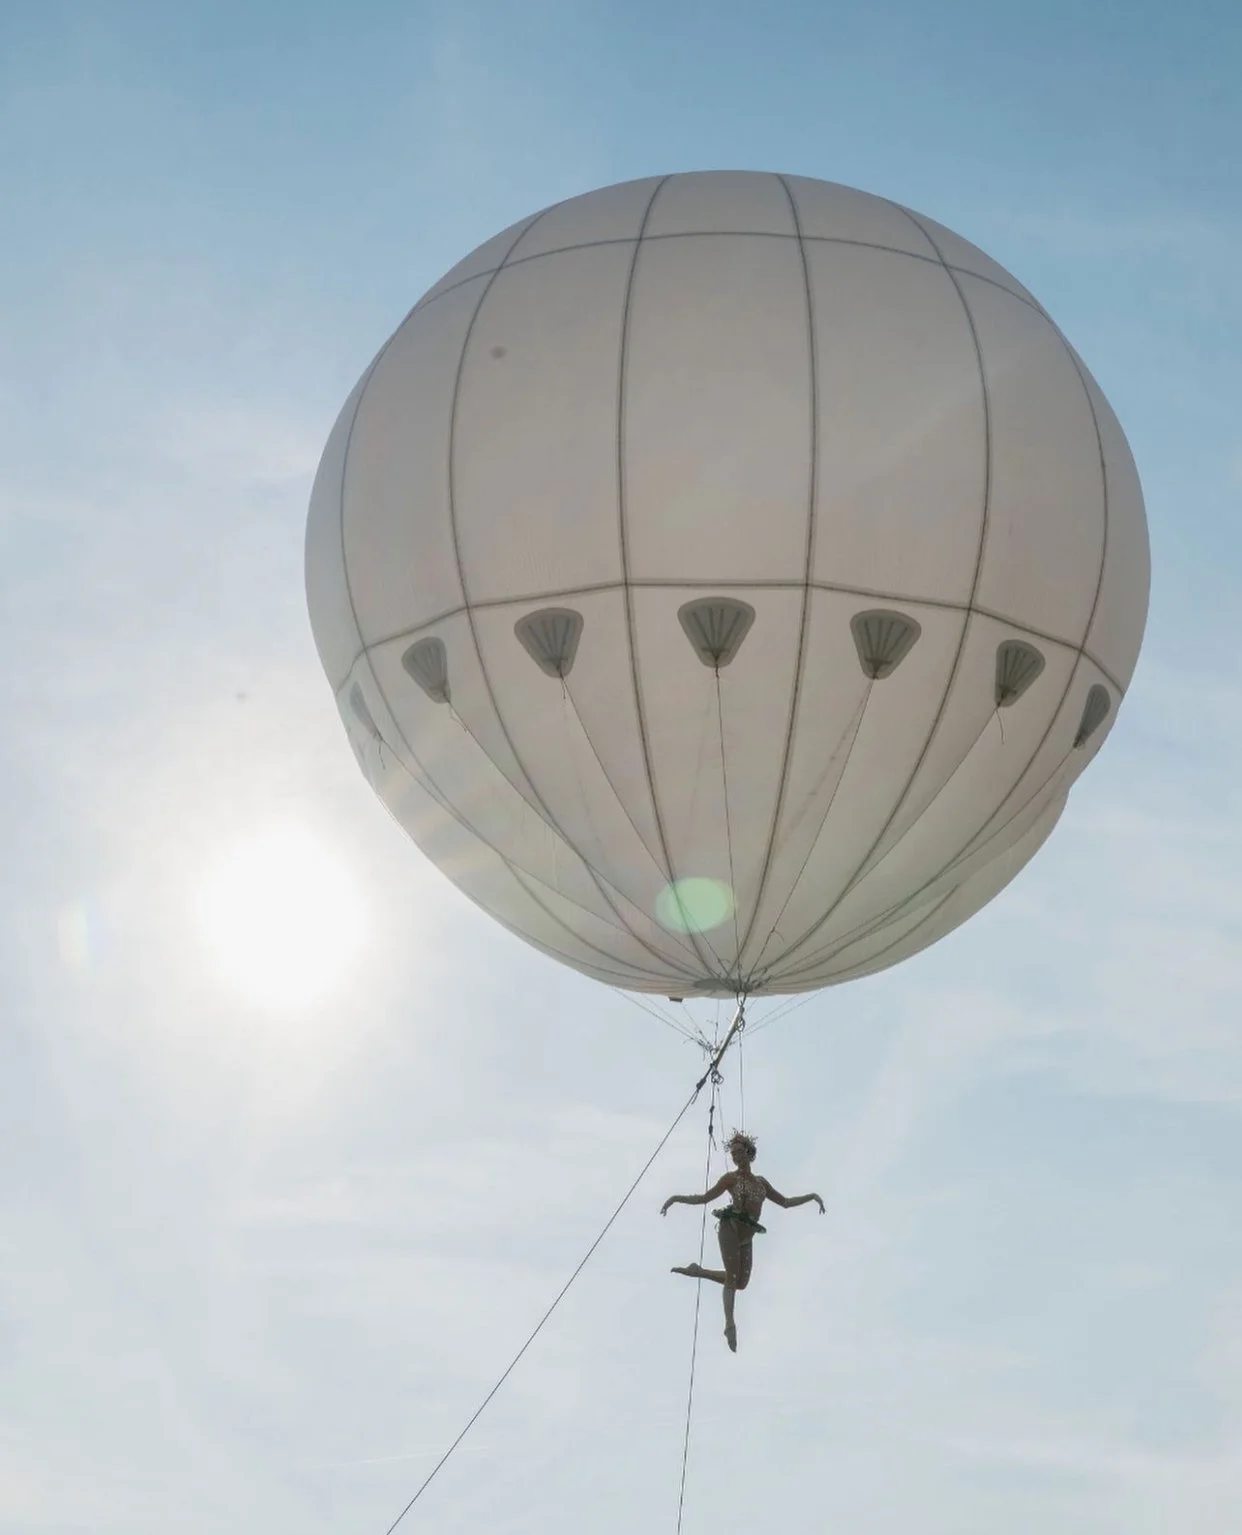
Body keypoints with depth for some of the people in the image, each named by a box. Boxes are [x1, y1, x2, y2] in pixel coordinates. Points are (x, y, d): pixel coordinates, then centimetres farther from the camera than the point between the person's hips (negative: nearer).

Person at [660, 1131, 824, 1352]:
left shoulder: (761, 1182, 20)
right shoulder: (731, 1178, 7)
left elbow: (785, 1202, 26)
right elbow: (704, 1198, 4)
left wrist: (811, 1197, 20)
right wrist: (676, 1198, -7)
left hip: (747, 1236, 5)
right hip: (730, 1227, -5)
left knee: (741, 1281, 5)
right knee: (733, 1277, -15)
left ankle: (697, 1270, 20)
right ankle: (730, 1324, -18)